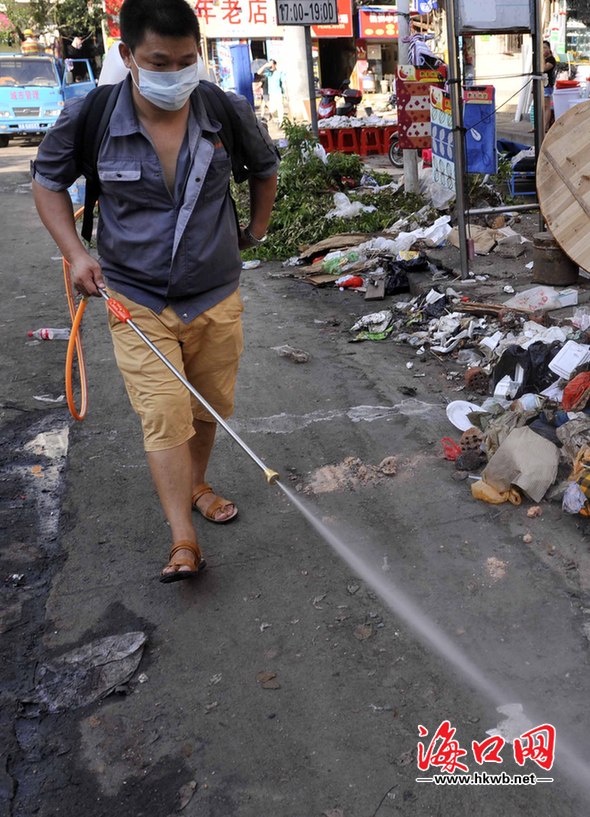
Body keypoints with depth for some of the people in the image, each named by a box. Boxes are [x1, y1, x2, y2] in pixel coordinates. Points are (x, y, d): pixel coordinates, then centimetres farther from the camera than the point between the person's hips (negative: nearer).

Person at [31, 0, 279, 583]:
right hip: (137, 301, -2)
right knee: (164, 416, -9)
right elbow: (48, 181, 5)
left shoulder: (228, 113, -8)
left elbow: (264, 167, 15)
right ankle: (183, 541, -1)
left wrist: (257, 229, 17)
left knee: (208, 407, 15)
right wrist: (75, 253, -7)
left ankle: (195, 484, 41)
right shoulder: (88, 118, -12)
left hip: (217, 297, 3)